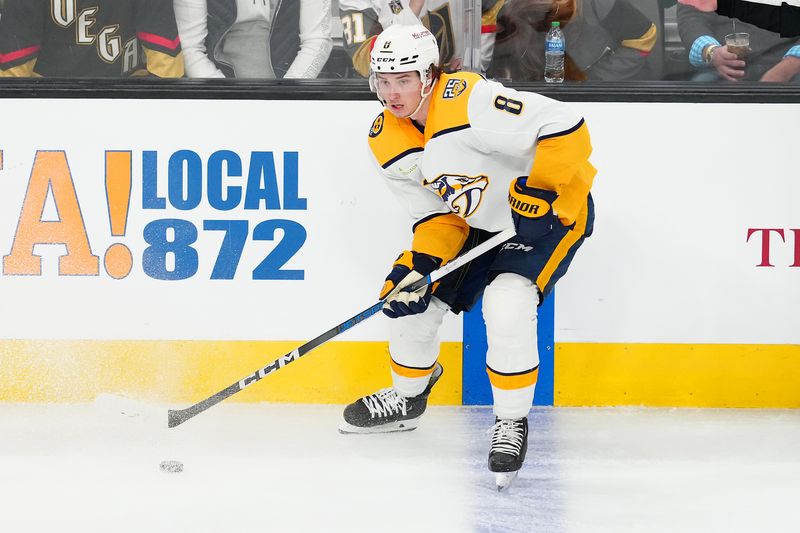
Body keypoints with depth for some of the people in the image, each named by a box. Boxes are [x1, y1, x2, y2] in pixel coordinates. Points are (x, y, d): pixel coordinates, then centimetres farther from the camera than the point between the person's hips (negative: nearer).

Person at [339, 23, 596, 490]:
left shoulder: (470, 102, -32)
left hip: (553, 210, -8)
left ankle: (512, 422, -9)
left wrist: (539, 193, -34)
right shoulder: (388, 141, -5)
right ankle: (406, 399, 33)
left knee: (506, 305, -29)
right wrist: (420, 261, -15)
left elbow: (565, 127, -34)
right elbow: (437, 212, 1)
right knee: (408, 293, 6)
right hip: (479, 222, 8)